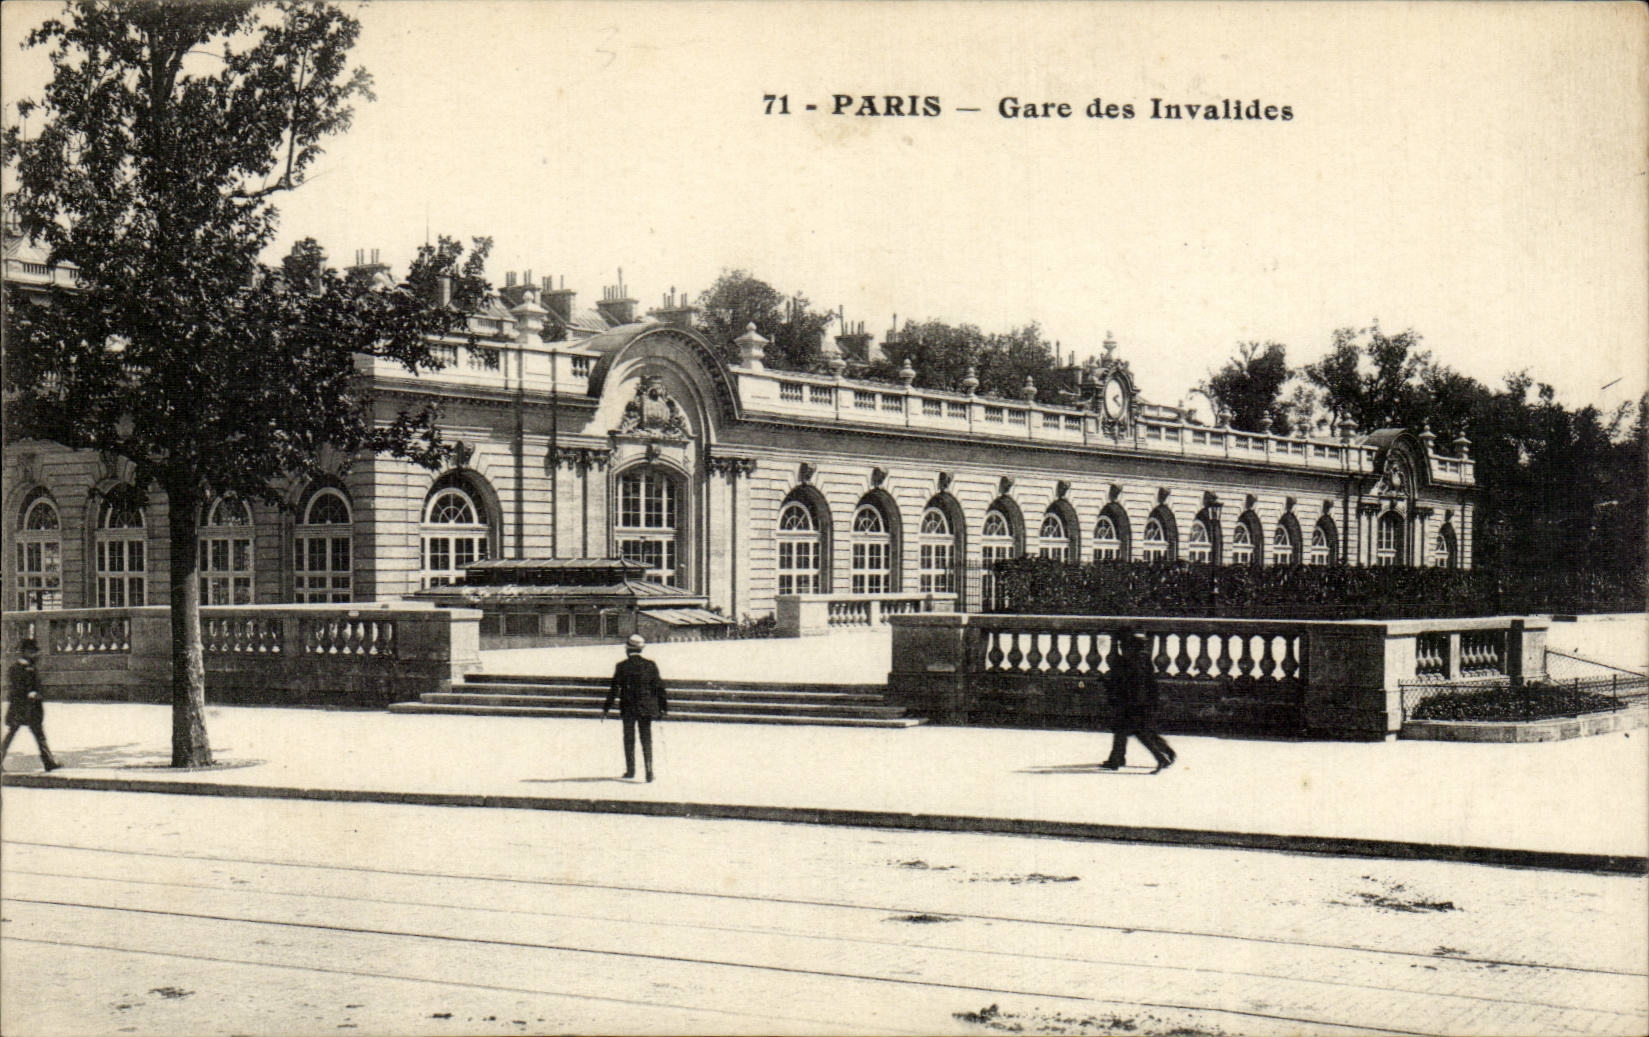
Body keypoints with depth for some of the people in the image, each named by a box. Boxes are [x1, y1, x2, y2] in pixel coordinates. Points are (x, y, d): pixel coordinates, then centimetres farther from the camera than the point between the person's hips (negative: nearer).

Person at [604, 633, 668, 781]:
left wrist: (606, 708, 1)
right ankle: (649, 768, -10)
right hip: (646, 708, 1)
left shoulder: (622, 666, -7)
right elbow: (659, 687, 1)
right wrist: (663, 707, 8)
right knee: (646, 738, 5)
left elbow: (614, 689, -6)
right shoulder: (650, 665, -2)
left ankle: (630, 769, 17)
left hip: (628, 708, -1)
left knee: (629, 739, 13)